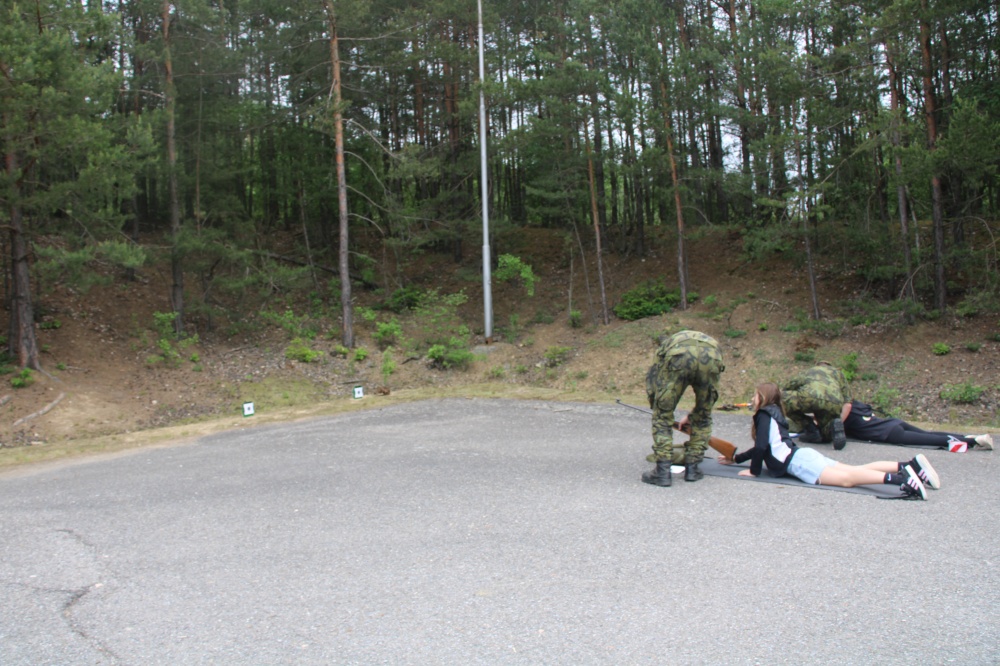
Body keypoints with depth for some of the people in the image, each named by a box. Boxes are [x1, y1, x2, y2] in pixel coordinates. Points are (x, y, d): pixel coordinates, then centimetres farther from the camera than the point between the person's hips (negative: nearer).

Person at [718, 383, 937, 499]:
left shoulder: (764, 415, 0)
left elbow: (761, 446, -11)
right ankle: (910, 466, -14)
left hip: (797, 462, -9)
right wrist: (735, 458, 40)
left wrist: (753, 471, -1)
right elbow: (762, 447, 38)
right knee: (856, 470, -2)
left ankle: (900, 479, -43)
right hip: (802, 456, 9)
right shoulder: (772, 415, 29)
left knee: (847, 479, -25)